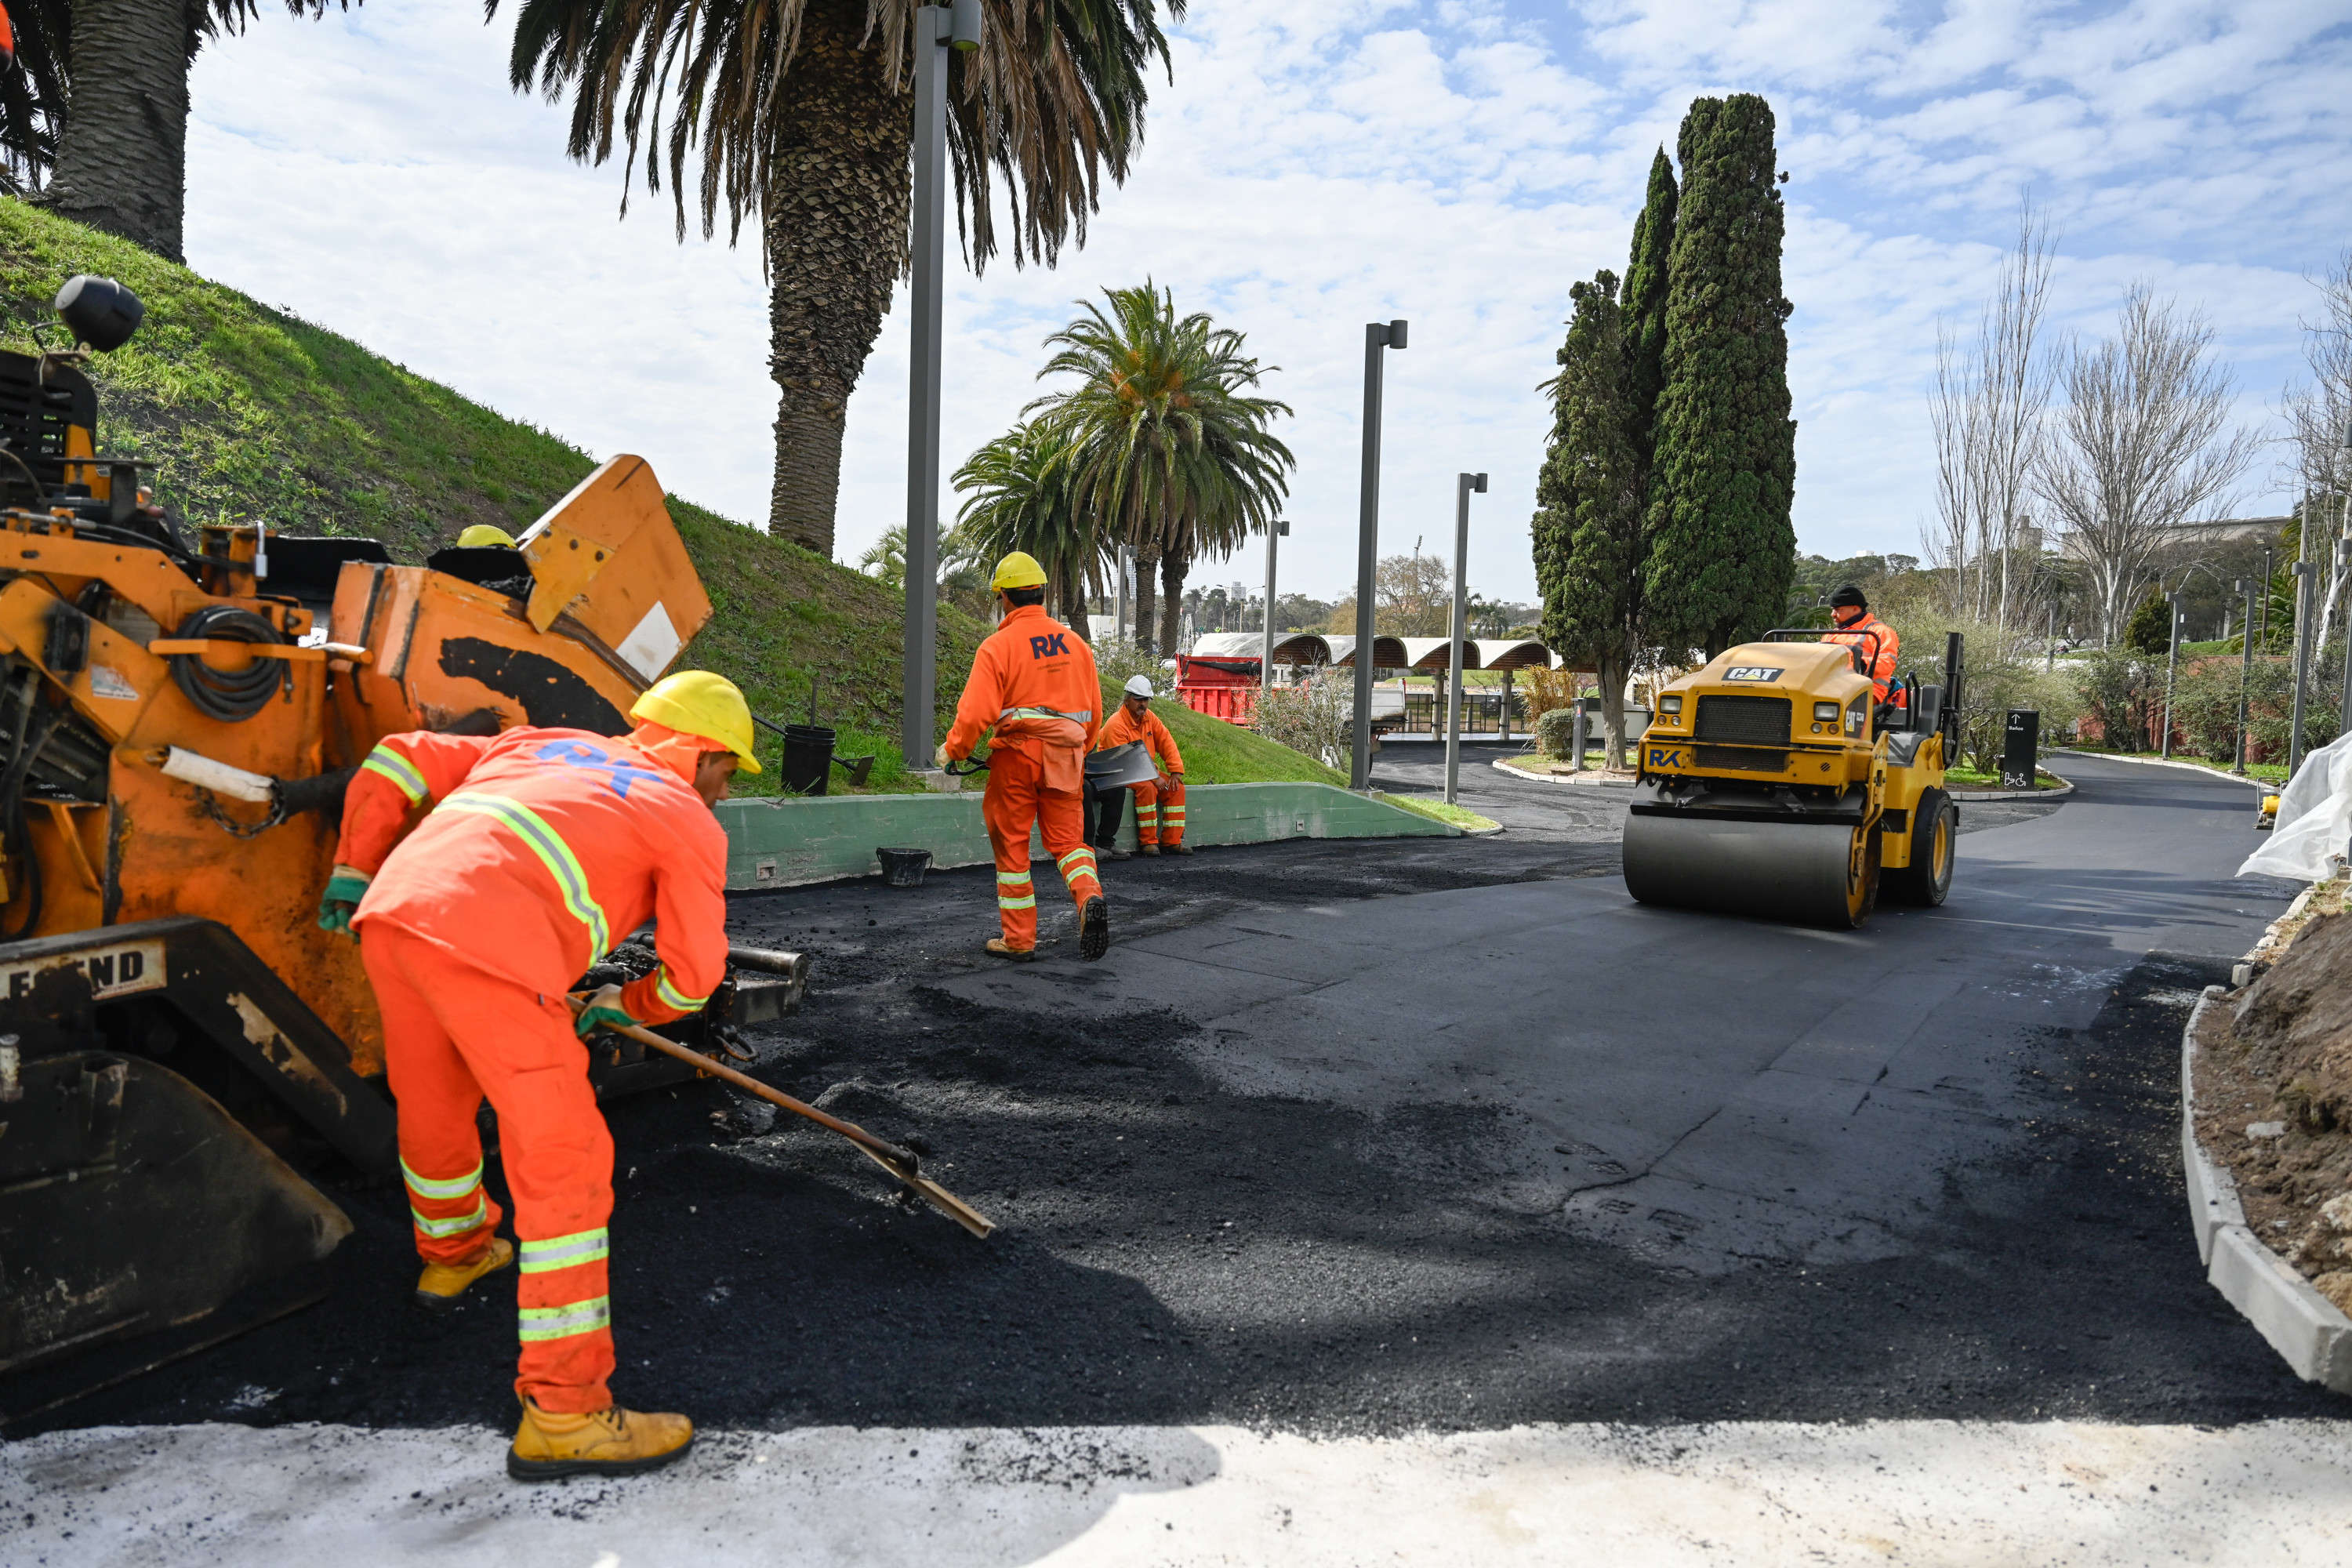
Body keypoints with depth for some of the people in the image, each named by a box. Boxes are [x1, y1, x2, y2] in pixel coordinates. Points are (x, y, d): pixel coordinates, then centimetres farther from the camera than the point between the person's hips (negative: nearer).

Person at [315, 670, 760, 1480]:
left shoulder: (544, 744, 30)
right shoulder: (690, 821, 14)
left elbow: (396, 760, 26)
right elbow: (692, 977, 15)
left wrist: (350, 879, 31)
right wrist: (622, 1006, 33)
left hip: (394, 912, 8)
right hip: (491, 952, -8)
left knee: (433, 1100, 30)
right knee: (563, 1162, -1)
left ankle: (451, 1250, 58)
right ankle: (562, 1413, 3)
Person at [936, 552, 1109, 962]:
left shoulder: (998, 645, -7)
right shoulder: (1075, 642, 9)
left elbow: (977, 711, -14)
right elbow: (1093, 708, 14)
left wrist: (952, 751, 2)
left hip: (1017, 753, -4)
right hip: (1066, 754, 4)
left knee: (1012, 844, 7)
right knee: (1067, 838, 10)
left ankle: (1019, 939, 11)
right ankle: (1089, 898, -19)